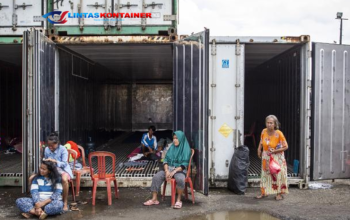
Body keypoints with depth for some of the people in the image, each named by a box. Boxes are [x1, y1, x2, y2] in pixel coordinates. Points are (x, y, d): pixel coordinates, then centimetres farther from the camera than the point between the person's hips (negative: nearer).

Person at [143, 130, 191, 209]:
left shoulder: (186, 149, -4)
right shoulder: (172, 147, 10)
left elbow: (184, 164, -11)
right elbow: (166, 160, 7)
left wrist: (174, 172, -21)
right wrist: (167, 171, -11)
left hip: (180, 170, -4)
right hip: (169, 168, 5)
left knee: (180, 179, -39)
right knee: (156, 177, -21)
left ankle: (179, 200, -20)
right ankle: (154, 199, -12)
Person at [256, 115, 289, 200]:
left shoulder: (279, 134, -20)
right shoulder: (264, 131, -7)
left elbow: (285, 147, -15)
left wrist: (274, 151, -22)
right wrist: (259, 149, 2)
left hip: (277, 158, -4)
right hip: (266, 158, 4)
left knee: (278, 175, 1)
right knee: (265, 174, 11)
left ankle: (279, 193, 14)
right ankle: (264, 192, 21)